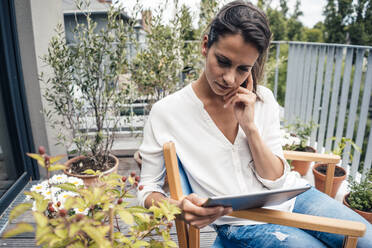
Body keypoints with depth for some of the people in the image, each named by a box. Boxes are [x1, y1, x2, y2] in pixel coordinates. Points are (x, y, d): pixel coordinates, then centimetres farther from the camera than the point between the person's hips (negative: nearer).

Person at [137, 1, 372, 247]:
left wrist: (250, 126, -19)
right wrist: (179, 207, -27)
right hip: (244, 224, -3)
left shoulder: (262, 99, -2)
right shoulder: (166, 113, -12)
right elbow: (148, 190, -5)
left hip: (291, 197, 4)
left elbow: (276, 180, -5)